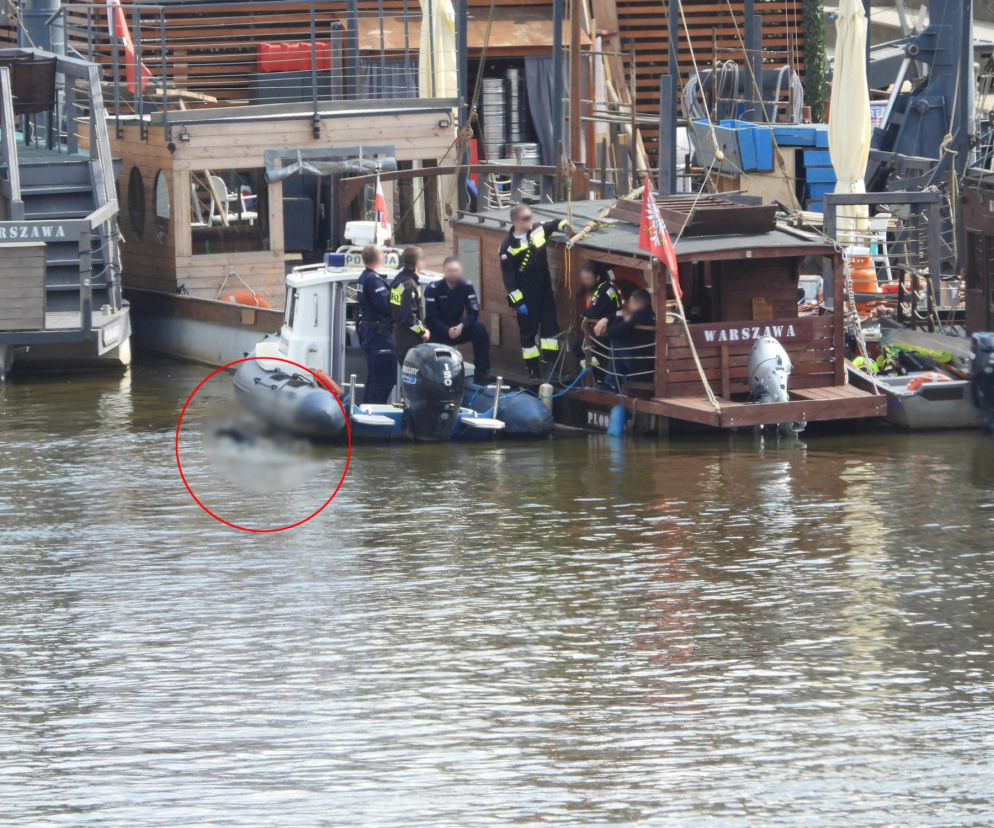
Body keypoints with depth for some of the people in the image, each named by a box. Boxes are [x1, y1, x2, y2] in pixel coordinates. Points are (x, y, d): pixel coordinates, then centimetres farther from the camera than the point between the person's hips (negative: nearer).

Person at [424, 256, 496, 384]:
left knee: (480, 329, -23)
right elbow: (430, 318, -13)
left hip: (457, 329, 2)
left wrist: (462, 326, -28)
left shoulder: (466, 287, -5)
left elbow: (474, 313, -9)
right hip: (439, 333, -2)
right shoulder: (433, 289, -12)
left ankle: (481, 373, -25)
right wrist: (447, 331, -27)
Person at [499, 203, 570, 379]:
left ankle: (551, 363, 5)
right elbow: (508, 277, -13)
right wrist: (518, 301, -16)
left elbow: (555, 224, 16)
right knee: (528, 331, 4)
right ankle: (532, 370, 12)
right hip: (526, 296, -4)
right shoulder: (508, 247, -14)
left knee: (550, 326, 1)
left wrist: (566, 225, -8)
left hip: (545, 290, 4)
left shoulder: (538, 230, -2)